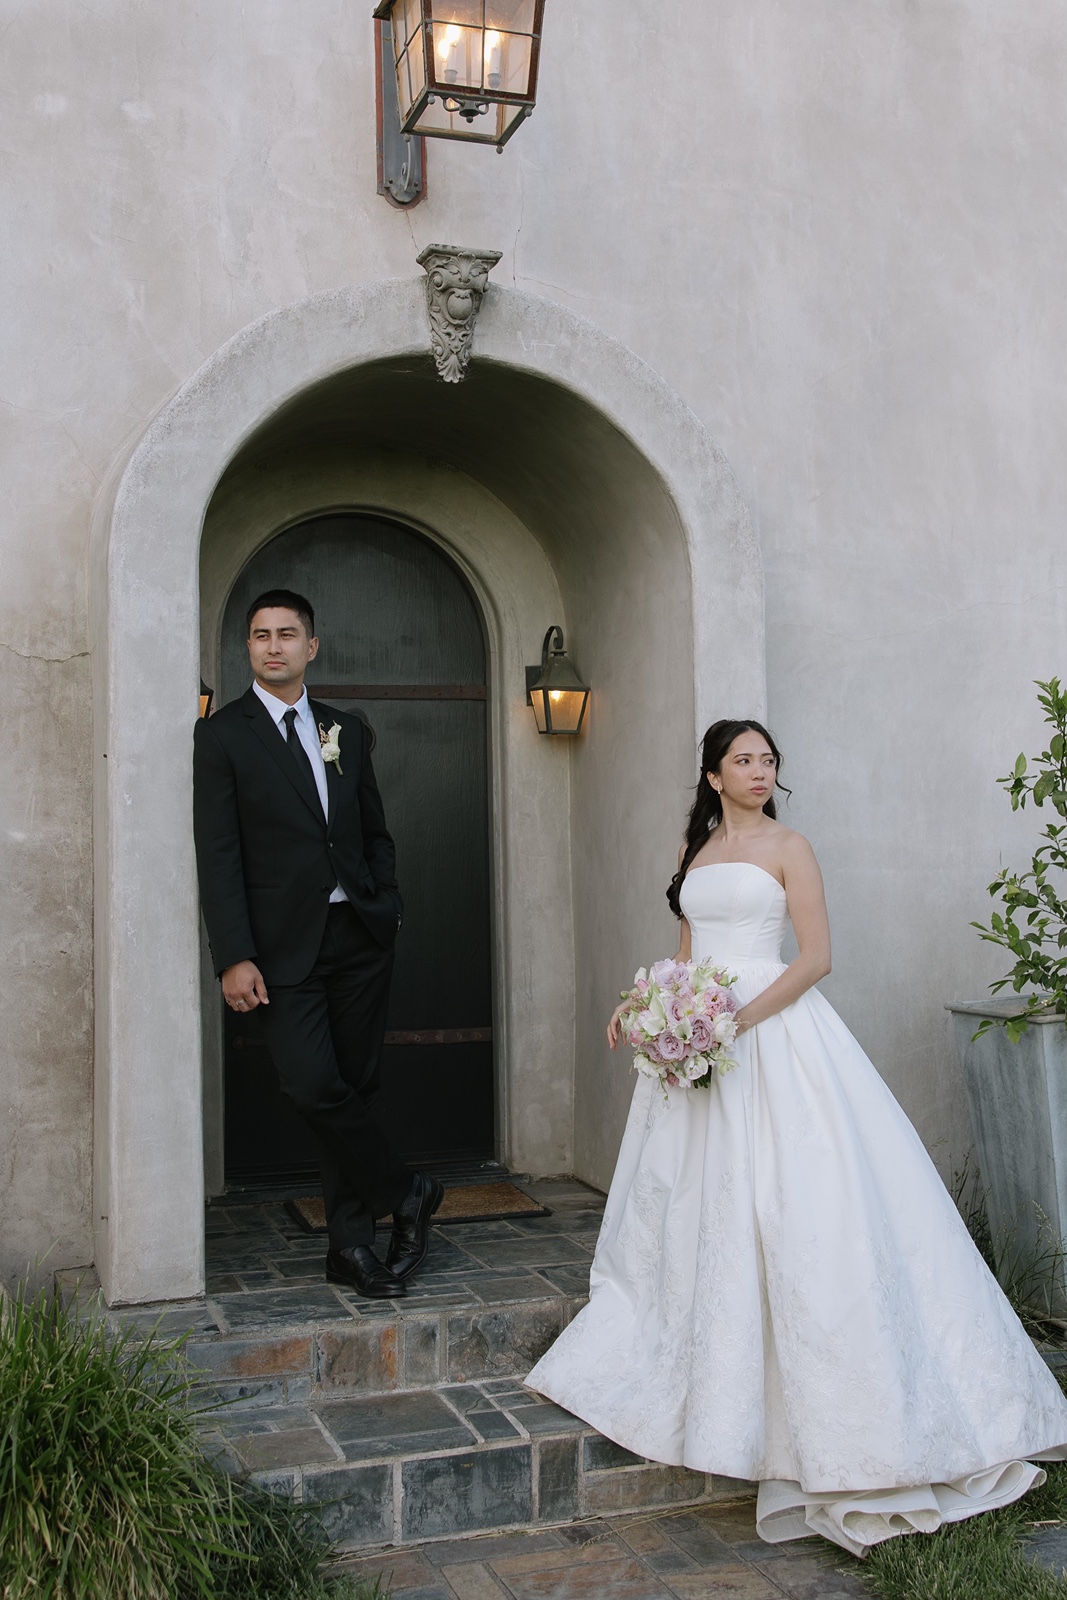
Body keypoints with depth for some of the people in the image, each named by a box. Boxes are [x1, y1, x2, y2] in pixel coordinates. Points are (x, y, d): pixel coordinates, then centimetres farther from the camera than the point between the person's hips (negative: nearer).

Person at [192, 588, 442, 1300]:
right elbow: (218, 856, -5)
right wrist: (234, 958, -12)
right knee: (314, 1087, -14)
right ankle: (408, 1193, 7)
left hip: (362, 935, 4)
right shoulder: (223, 734, 1)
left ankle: (353, 1245, 16)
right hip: (286, 946, -3)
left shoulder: (349, 731, 13)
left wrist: (386, 903, 6)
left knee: (356, 1088, 5)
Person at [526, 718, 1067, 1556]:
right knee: (693, 1200, 8)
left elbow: (817, 958, -10)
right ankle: (698, 1372, 21)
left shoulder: (787, 846, -3)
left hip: (771, 1031, -6)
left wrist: (738, 1018, -19)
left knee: (788, 1199, -8)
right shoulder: (694, 849, 14)